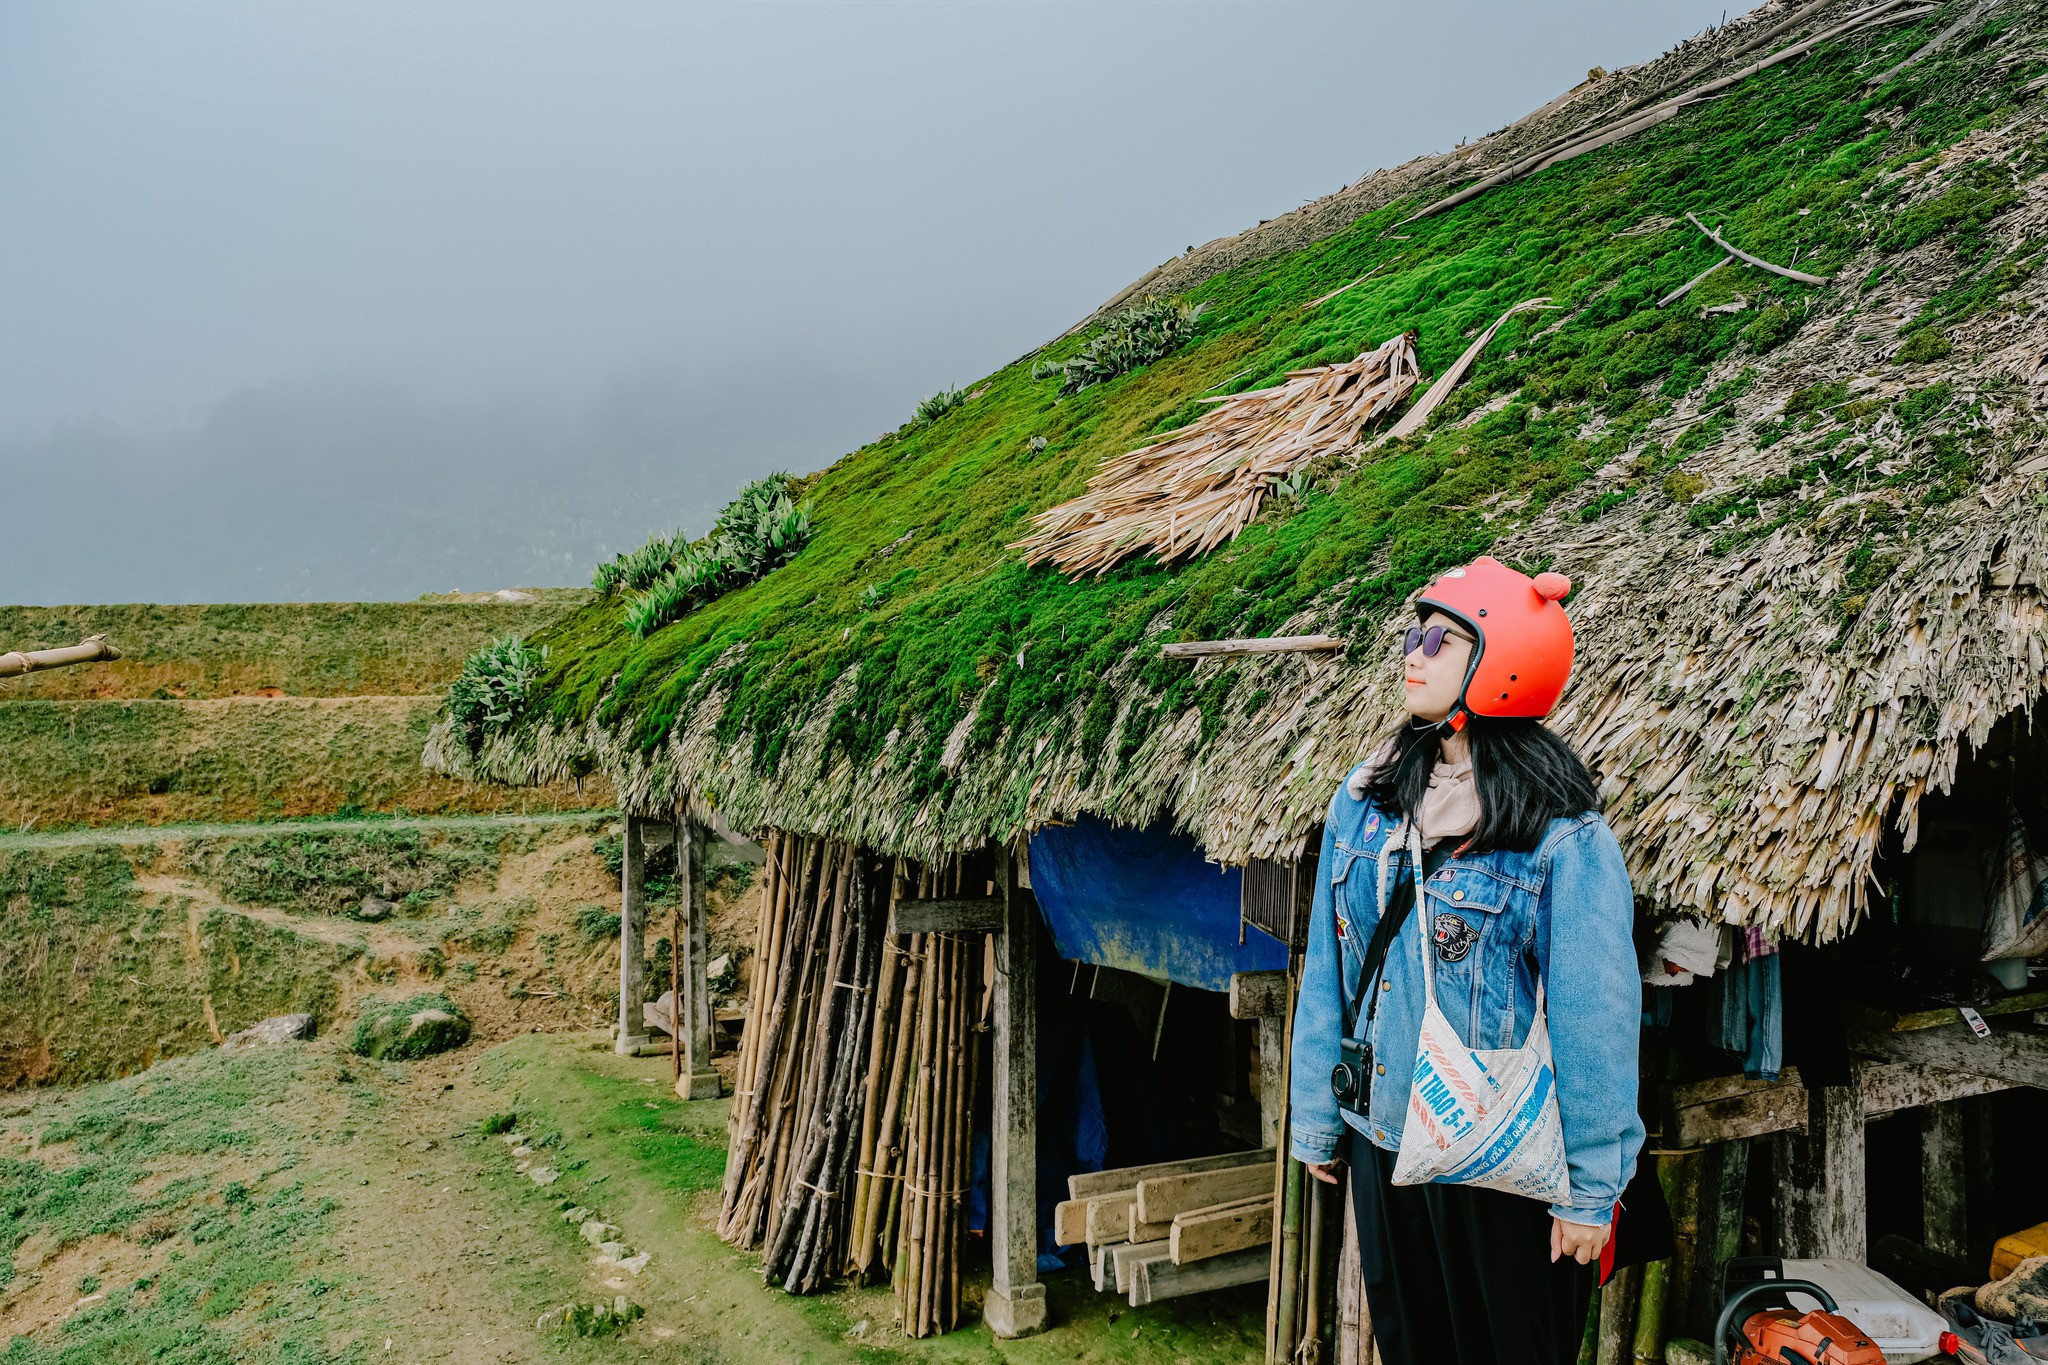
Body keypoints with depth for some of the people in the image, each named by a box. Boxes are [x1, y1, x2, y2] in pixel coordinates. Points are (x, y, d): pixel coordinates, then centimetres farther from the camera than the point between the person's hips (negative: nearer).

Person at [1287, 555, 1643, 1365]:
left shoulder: (1562, 834, -16)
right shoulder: (1365, 798, 1)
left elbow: (1595, 1019, -14)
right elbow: (1326, 974, 7)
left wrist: (1592, 1190, -12)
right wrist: (1316, 1120, 10)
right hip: (1382, 1146, 5)